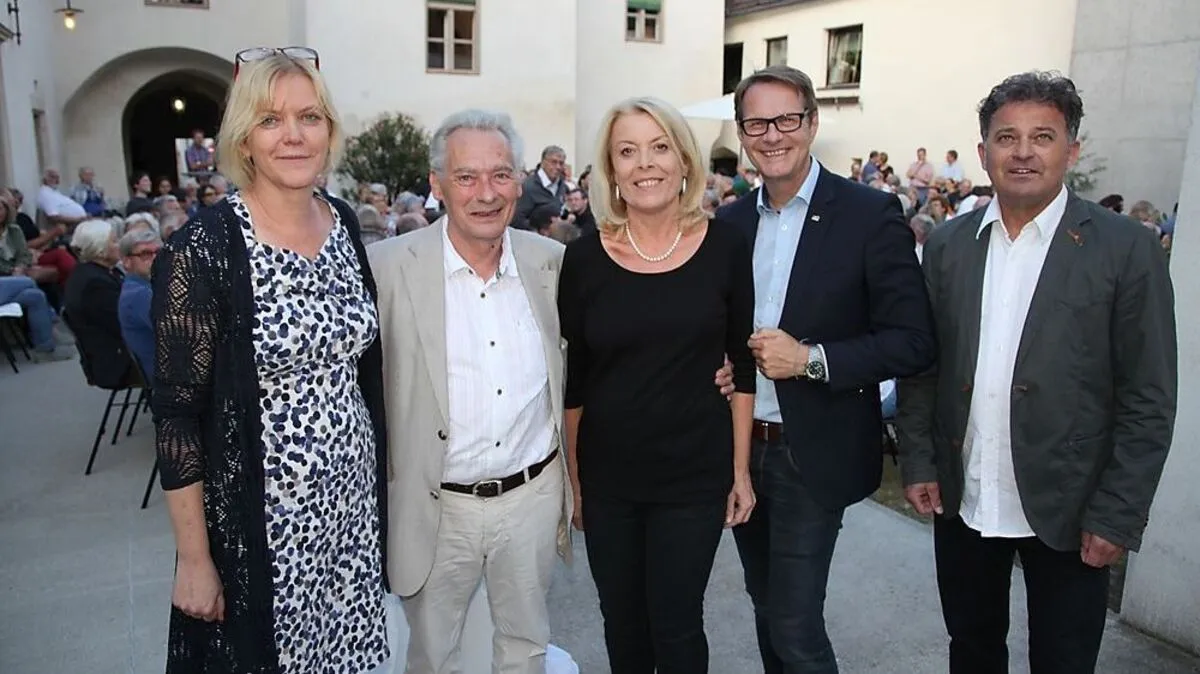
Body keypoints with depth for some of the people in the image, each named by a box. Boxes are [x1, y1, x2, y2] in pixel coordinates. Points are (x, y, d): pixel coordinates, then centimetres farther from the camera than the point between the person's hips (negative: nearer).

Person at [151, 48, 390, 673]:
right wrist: (194, 557, -12)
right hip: (257, 517, -5)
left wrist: (379, 474, 12)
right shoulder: (204, 247, -16)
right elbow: (176, 413, -14)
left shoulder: (344, 222, 1)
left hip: (353, 499, 5)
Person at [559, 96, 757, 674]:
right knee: (622, 627, 16)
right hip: (607, 477, 1)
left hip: (695, 474, -1)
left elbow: (743, 365, 2)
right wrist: (572, 479, 4)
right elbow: (571, 381, 2)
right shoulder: (585, 257, -5)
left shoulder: (725, 247, -5)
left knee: (677, 626, 8)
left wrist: (741, 469, 1)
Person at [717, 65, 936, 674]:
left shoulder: (870, 214, -10)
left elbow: (914, 342, -12)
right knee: (767, 609, 20)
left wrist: (810, 359, -22)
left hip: (812, 457, -5)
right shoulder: (729, 221, 6)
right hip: (739, 446, 5)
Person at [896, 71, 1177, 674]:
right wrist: (918, 463, 0)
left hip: (1066, 510, -3)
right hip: (962, 502, 3)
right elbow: (921, 367, 5)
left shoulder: (1126, 250, -8)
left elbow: (1149, 400, -9)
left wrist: (1117, 515, -11)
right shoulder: (947, 245, 2)